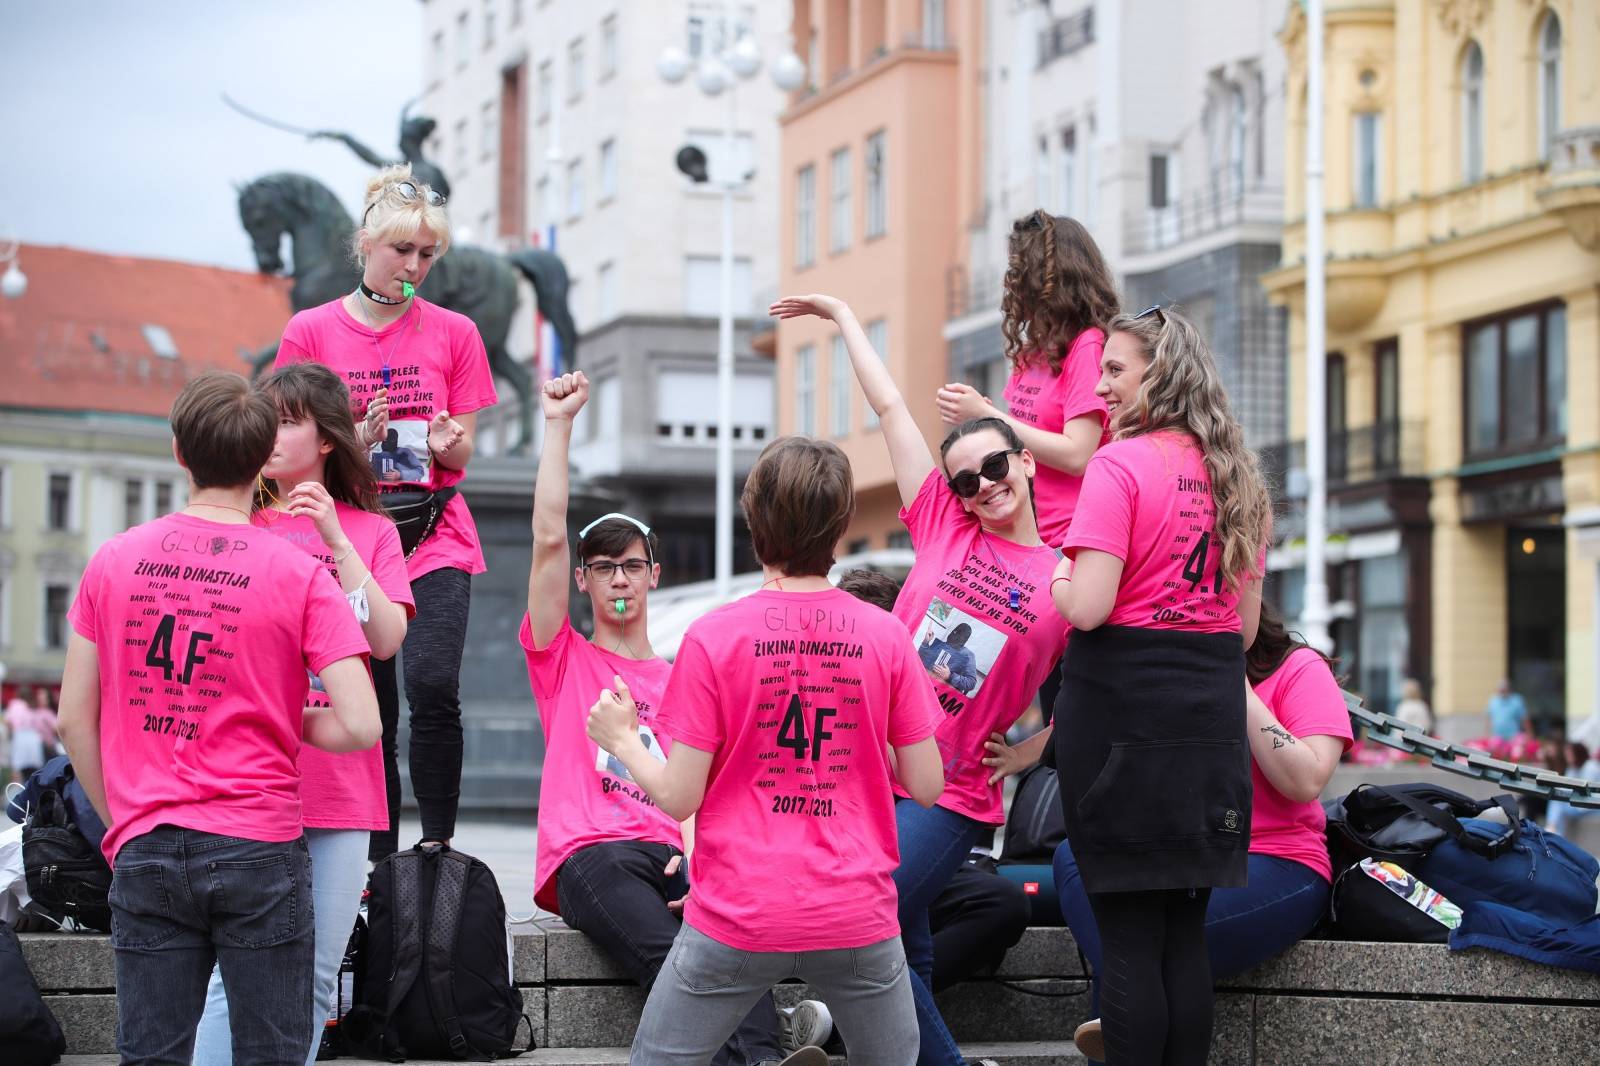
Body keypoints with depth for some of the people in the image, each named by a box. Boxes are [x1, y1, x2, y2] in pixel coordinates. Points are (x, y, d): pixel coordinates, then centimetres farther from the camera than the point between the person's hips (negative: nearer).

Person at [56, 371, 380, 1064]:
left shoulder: (114, 561, 3)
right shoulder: (300, 575, -5)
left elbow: (75, 721, 7)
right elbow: (361, 727, -11)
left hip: (145, 852, 2)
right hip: (261, 851, -2)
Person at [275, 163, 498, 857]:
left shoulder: (454, 334, 6)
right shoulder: (310, 332, 3)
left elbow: (462, 452, 9)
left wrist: (443, 443, -14)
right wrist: (358, 439, -15)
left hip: (435, 540, 0)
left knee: (433, 687, -21)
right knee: (368, 715, 1)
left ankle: (438, 845, -10)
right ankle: (379, 867, 12)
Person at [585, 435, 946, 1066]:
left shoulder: (713, 637, -8)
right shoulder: (886, 636, -2)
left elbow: (678, 798, -7)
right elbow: (926, 786, 1)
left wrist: (622, 741, 11)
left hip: (738, 917, -2)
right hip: (857, 917, 2)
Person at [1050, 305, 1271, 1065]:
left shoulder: (1119, 467, -10)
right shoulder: (1234, 476, 11)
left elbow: (1089, 608, -18)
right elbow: (1247, 625, 14)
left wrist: (1055, 583, 3)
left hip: (1122, 708, -6)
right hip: (1212, 710, 6)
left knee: (1127, 931, -1)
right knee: (1186, 932, 11)